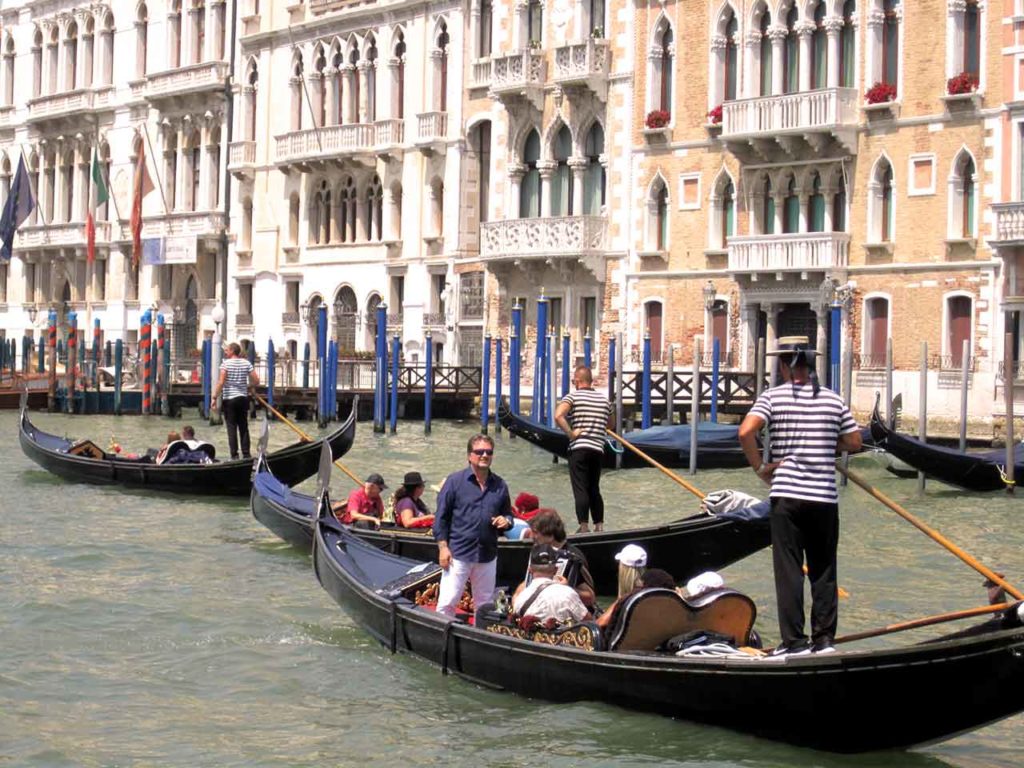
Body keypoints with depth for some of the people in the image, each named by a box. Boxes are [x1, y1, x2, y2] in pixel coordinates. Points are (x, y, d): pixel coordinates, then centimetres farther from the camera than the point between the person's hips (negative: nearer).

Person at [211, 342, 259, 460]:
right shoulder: (246, 363, 3)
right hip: (243, 398, 4)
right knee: (244, 428, 10)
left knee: (231, 428, -1)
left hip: (229, 399, -4)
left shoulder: (226, 363, -9)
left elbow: (221, 382, -16)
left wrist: (215, 397, -12)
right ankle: (246, 454, 9)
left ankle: (234, 455, -5)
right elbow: (256, 381, 1)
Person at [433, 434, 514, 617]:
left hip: (488, 555, 4)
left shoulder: (500, 485, 10)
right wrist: (443, 547, -9)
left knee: (485, 605, 12)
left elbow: (508, 513, 22)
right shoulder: (455, 481, -2)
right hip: (458, 553, -4)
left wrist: (506, 521, -3)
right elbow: (441, 517, -2)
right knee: (447, 602, -6)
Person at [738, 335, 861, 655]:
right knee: (823, 572, 11)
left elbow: (746, 432, -17)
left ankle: (795, 642, 0)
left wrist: (759, 467, -5)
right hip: (825, 497, 2)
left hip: (786, 496, -2)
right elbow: (854, 443, 8)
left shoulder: (773, 397, -4)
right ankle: (824, 639, 12)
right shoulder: (834, 400, 4)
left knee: (788, 570, 2)